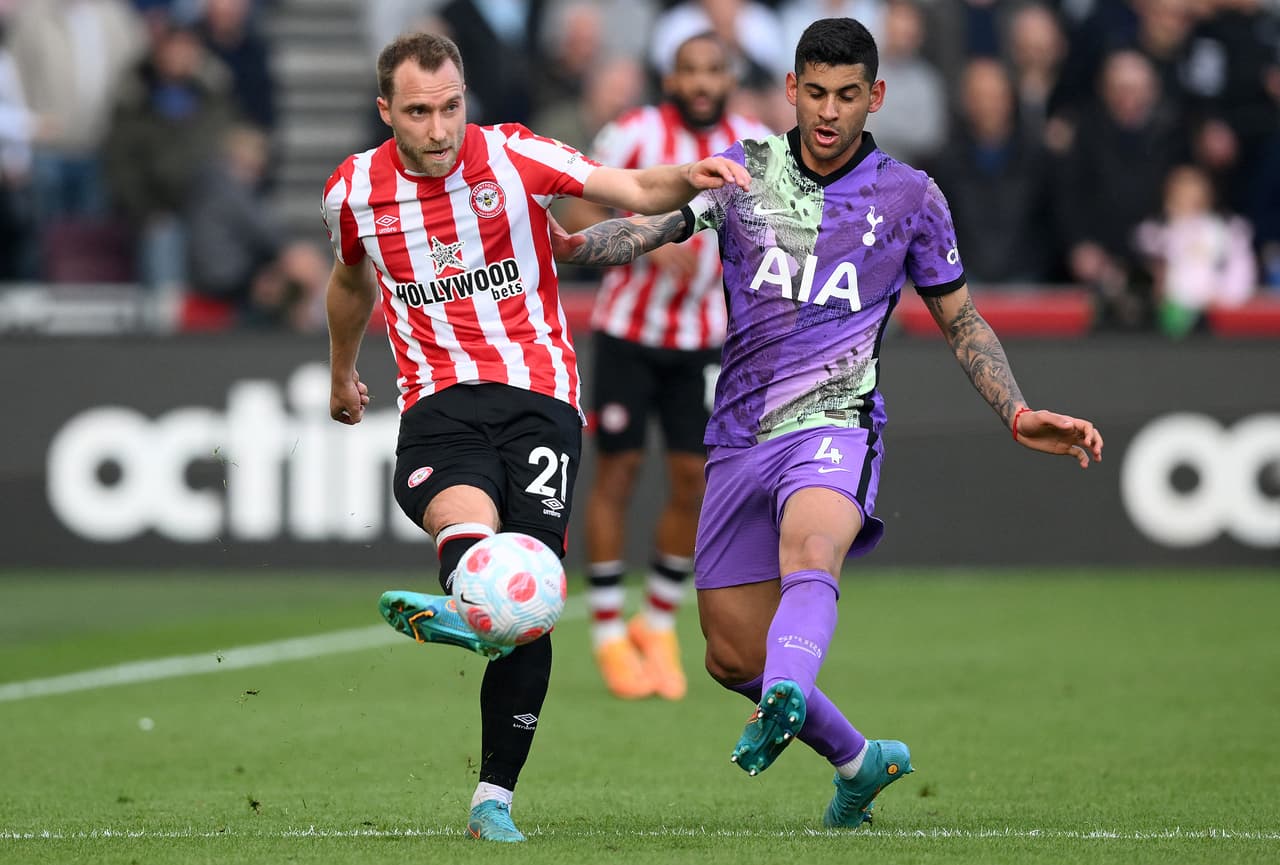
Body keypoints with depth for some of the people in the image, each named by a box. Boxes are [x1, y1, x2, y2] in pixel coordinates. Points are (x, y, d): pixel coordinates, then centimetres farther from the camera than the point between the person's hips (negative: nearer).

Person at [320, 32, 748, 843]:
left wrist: (688, 179, -31)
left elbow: (633, 190, -9)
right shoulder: (355, 190, 6)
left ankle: (495, 797, -2)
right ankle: (461, 609, -68)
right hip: (439, 403, 1)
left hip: (539, 396, -1)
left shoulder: (513, 156, -2)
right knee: (467, 520, -34)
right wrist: (342, 372, 41)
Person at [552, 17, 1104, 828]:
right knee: (734, 656, 5)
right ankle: (860, 761, 29)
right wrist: (573, 243, -27)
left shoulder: (909, 197, 5)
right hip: (740, 435, 3)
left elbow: (962, 321, 16)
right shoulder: (745, 172, 6)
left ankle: (785, 706, -64)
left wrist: (1019, 415, 4)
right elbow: (652, 224, -6)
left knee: (809, 556, -37)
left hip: (833, 424, -3)